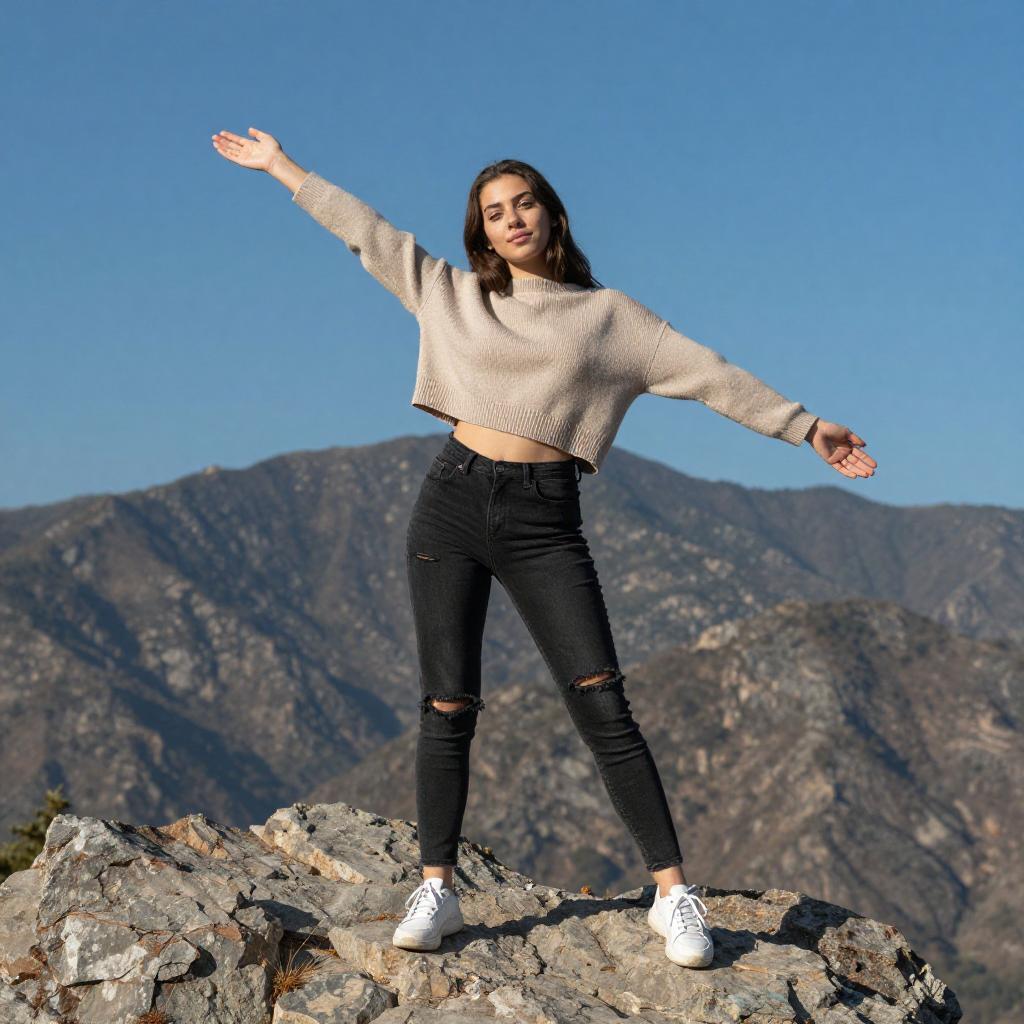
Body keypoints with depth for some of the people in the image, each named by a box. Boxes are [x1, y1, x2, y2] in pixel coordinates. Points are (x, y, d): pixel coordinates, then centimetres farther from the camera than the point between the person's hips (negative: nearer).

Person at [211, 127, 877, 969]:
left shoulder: (606, 314, 9)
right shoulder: (455, 297, 13)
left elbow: (711, 376, 9)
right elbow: (364, 230, 19)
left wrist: (806, 427, 7)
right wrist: (280, 165, 23)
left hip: (544, 520, -2)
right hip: (453, 503, 2)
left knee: (603, 707, -10)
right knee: (448, 708, -1)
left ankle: (674, 892, -7)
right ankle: (437, 890, 7)